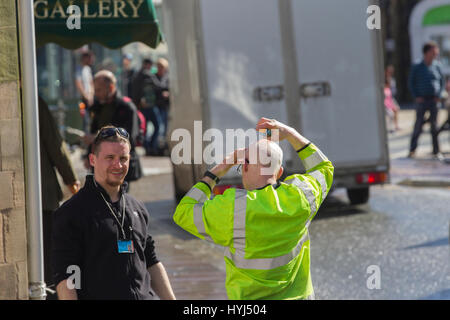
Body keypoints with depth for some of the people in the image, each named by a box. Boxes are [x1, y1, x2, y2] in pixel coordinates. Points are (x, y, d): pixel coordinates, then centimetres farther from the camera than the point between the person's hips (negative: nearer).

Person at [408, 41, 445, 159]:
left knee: (434, 126, 4)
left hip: (434, 100, 2)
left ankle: (436, 151, 8)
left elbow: (442, 82, 12)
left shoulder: (437, 66, 5)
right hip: (421, 100, -2)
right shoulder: (417, 68, 0)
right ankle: (412, 150, 7)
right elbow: (411, 83, 4)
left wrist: (439, 95, -1)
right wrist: (416, 96, -6)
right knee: (418, 125, -1)